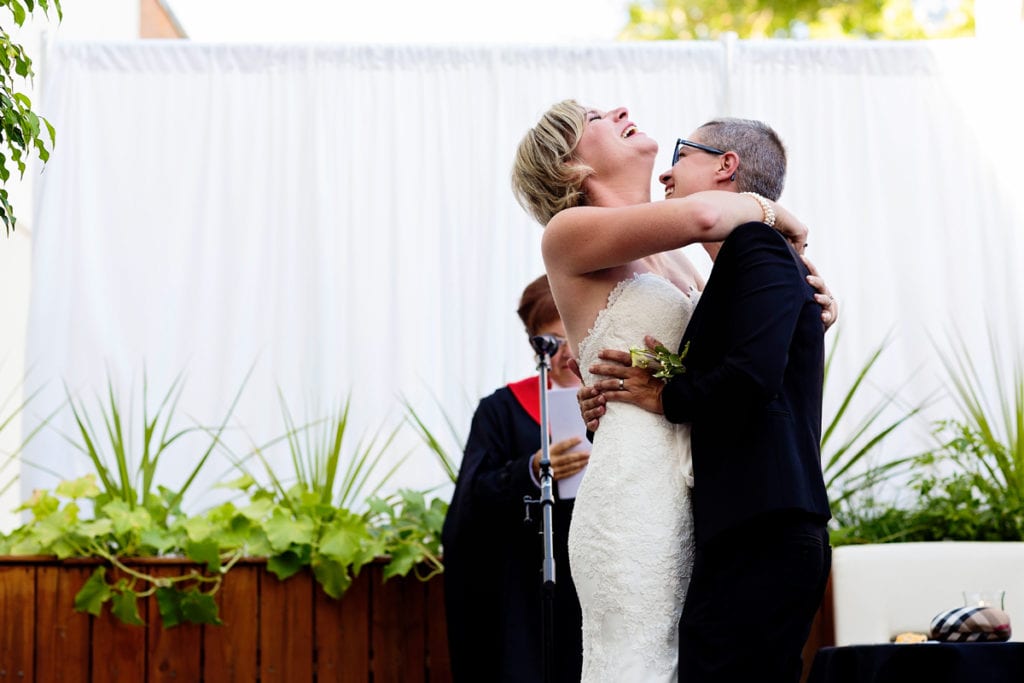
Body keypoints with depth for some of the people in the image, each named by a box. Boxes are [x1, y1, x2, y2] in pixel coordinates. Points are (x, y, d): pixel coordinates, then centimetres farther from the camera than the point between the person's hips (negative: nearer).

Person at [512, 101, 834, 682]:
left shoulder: (673, 261, 21)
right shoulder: (568, 233, -3)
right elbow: (700, 215, -19)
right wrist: (768, 209, 1)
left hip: (694, 494, 7)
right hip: (636, 489, -7)